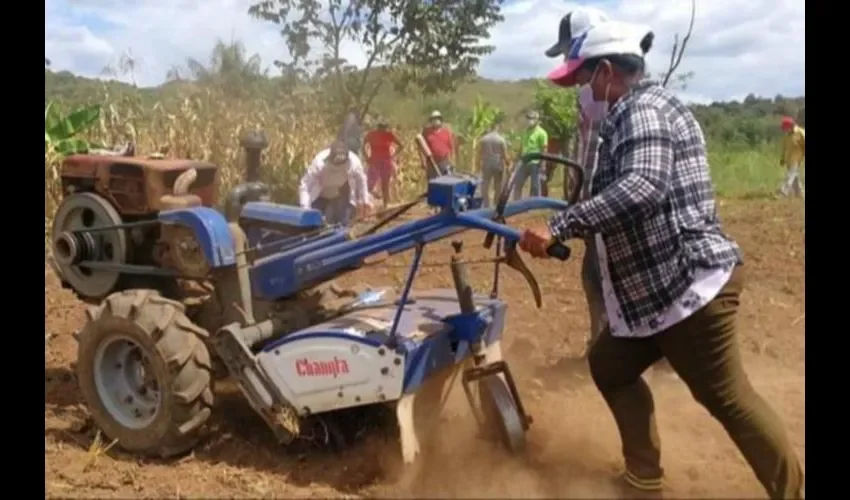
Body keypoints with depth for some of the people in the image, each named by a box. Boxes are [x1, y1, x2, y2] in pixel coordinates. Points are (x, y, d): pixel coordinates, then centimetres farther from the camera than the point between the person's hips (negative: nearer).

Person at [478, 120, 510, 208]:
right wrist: (507, 165, 4)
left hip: (486, 165, 1)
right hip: (498, 165, -1)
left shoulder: (483, 139, 2)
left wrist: (479, 164, 10)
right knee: (498, 189, 9)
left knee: (485, 188, 3)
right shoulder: (501, 139, -4)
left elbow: (479, 153, 2)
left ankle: (485, 207, -4)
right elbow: (504, 155, -5)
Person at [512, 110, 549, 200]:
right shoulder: (525, 131, 15)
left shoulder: (541, 133, -6)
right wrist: (517, 161, 15)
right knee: (517, 185, 8)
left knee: (535, 187, -1)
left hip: (535, 163, -7)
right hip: (524, 163, 7)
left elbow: (544, 150, -10)